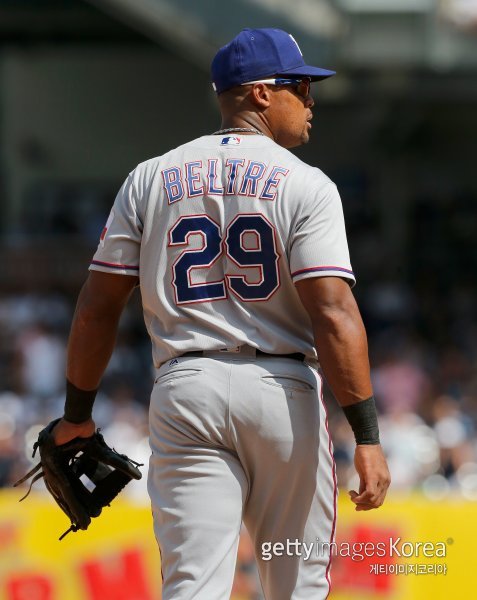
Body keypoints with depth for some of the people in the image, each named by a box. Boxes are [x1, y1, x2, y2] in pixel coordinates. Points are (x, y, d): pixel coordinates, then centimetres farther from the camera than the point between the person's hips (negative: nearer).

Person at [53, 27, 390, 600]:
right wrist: (366, 436, -13)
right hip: (283, 393, -2)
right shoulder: (305, 184, -2)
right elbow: (335, 316, -12)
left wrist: (76, 413, 17)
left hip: (184, 392, 2)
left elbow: (97, 307, 7)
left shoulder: (150, 180, 9)